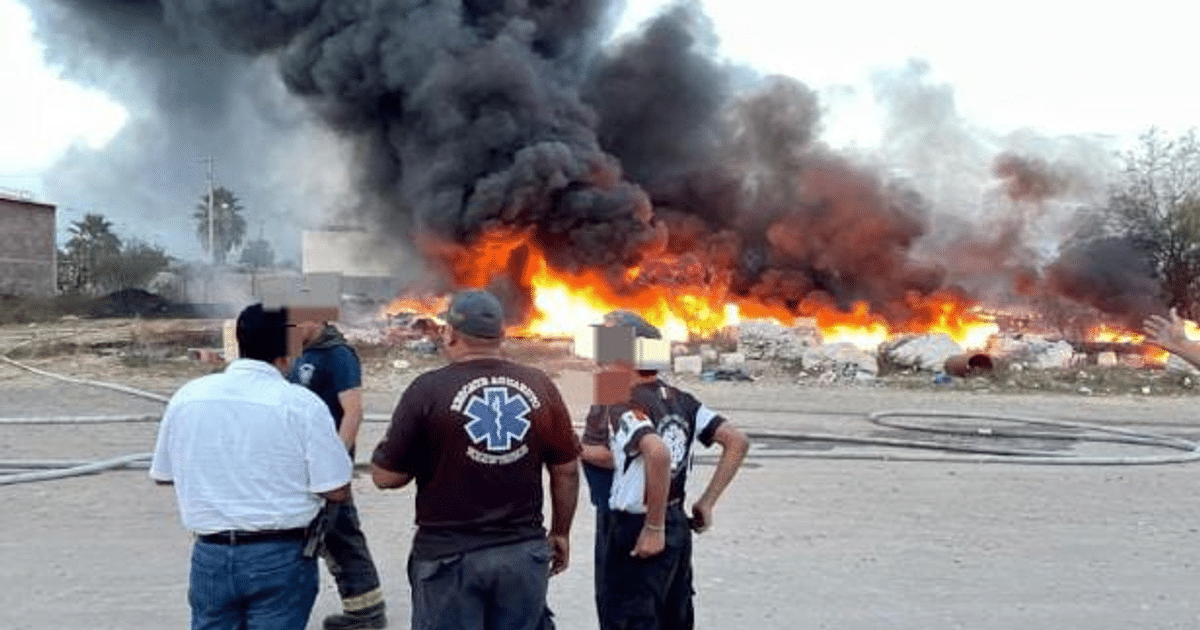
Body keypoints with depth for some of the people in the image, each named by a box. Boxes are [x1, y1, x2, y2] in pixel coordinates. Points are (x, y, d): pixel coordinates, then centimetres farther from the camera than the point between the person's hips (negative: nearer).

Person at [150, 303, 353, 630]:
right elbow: (336, 490, -12)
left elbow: (163, 475, 12)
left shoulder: (186, 396, 0)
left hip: (210, 555, 4)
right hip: (280, 557, -3)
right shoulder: (301, 403, -13)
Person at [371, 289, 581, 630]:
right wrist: (561, 533, 18)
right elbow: (567, 470, 6)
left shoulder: (428, 389, -11)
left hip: (449, 554, -3)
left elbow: (386, 476, -7)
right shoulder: (539, 386, -1)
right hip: (525, 551, 3)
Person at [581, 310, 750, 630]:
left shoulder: (623, 407, -16)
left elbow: (657, 454, -35)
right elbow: (737, 441, 4)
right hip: (678, 527, 8)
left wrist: (654, 527, -25)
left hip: (635, 536, -8)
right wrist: (707, 502, 5)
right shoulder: (682, 400, 6)